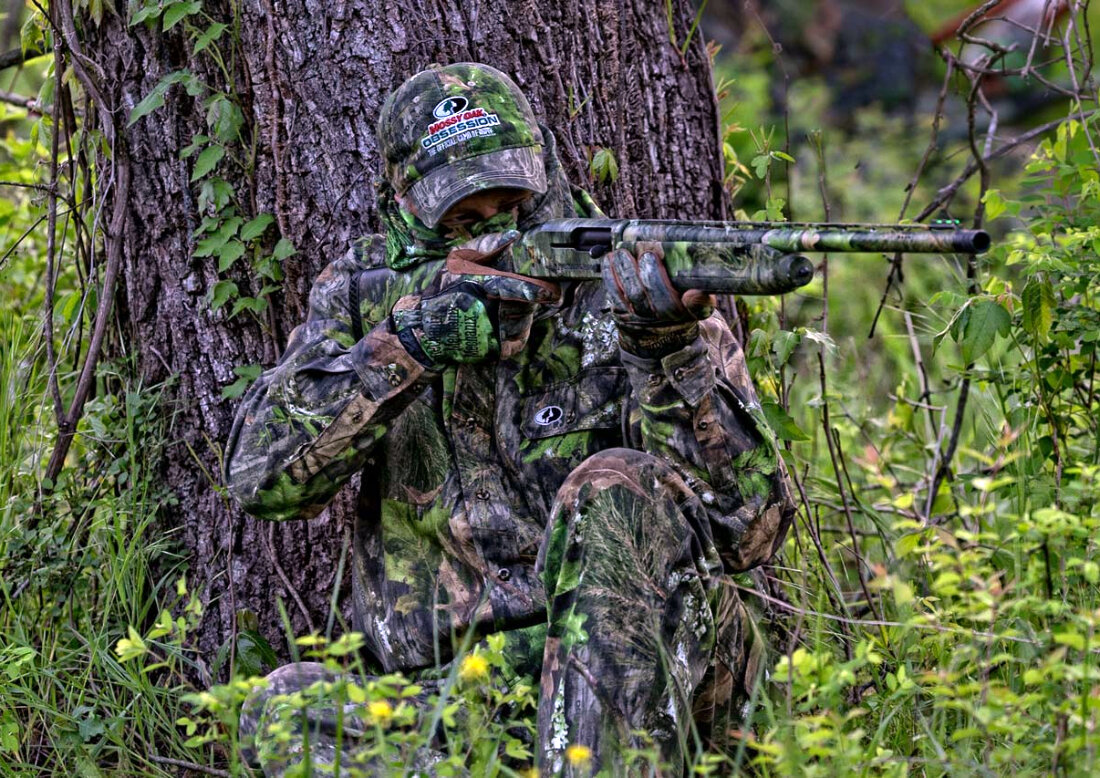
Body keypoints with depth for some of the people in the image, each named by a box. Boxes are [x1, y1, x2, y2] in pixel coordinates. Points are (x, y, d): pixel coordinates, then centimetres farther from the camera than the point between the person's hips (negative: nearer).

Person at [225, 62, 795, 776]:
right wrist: (404, 347, -19)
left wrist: (673, 353, -26)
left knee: (616, 487, -32)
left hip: (637, 665, -1)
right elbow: (264, 474, -8)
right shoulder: (369, 297, 8)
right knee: (287, 705, -28)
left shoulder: (631, 296, -2)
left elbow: (750, 530, -12)